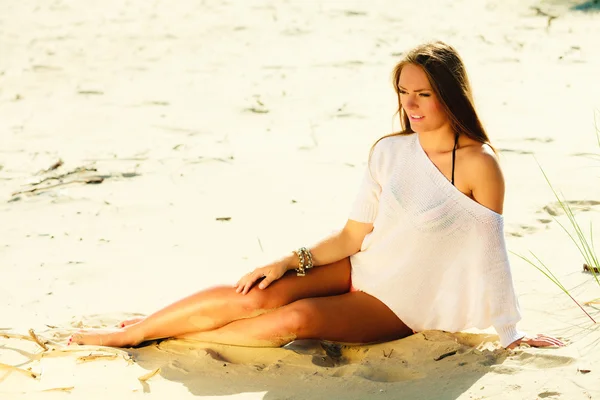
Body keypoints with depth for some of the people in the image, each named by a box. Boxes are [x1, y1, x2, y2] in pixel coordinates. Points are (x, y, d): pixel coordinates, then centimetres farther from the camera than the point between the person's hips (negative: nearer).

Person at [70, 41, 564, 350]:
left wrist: (511, 333, -4)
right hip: (358, 269, 4)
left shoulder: (479, 166, -14)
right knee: (259, 295, -20)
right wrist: (288, 263, -6)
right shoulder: (389, 151, 1)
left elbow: (490, 254, -9)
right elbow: (352, 236, 3)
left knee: (298, 318, -29)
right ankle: (134, 330, -10)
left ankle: (169, 338, -15)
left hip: (398, 308, -4)